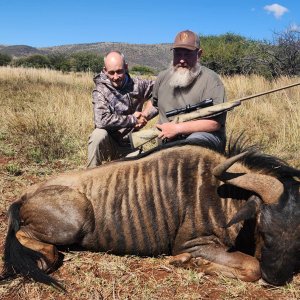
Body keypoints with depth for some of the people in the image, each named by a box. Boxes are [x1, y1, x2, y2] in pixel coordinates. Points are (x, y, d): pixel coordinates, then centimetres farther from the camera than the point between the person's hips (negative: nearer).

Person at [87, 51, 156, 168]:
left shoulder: (138, 85, -3)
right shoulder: (100, 91, -13)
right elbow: (101, 120, -29)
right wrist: (133, 119, -22)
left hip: (130, 147, 3)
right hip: (108, 144, -3)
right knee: (99, 134, -33)